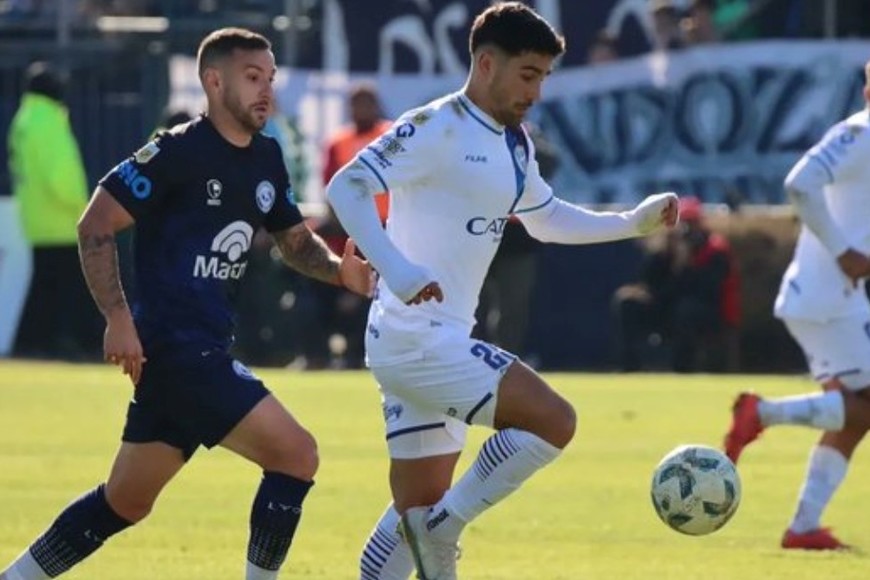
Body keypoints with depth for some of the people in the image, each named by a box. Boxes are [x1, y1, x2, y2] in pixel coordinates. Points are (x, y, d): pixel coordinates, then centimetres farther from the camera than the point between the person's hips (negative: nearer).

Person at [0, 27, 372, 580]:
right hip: (172, 346, -9)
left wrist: (340, 269, 2)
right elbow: (96, 226, -12)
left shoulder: (266, 160, 12)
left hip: (206, 349, 9)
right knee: (295, 453, -14)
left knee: (125, 503, 16)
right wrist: (118, 319, -18)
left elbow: (296, 240, 24)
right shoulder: (179, 151, -12)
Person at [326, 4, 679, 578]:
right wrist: (397, 269, -34)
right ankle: (442, 529, -8)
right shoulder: (437, 128, -13)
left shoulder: (515, 144, 15)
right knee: (554, 420, -17)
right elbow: (347, 187, -22)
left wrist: (633, 223, 20)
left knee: (418, 513, 11)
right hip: (417, 339, -10)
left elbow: (548, 219, 32)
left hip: (440, 343, 10)